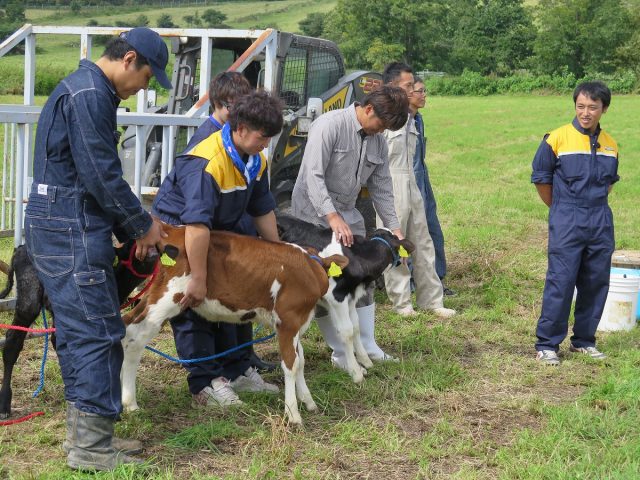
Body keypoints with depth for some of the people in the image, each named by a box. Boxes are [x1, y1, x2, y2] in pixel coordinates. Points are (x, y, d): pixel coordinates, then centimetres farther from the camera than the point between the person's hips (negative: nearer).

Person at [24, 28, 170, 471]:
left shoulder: (87, 90, 18)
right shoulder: (90, 95, -16)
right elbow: (102, 177, -18)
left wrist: (131, 230, 17)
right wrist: (143, 225, -5)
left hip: (59, 229, 11)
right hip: (71, 233, -11)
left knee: (78, 333, 14)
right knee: (99, 334, -8)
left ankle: (83, 434, 21)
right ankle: (91, 448, -4)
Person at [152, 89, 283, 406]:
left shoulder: (255, 160, -5)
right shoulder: (206, 162, -34)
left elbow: (263, 210, 7)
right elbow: (196, 225, -39)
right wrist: (198, 279, -40)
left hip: (219, 230, 9)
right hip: (177, 231, -9)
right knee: (193, 306, -10)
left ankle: (237, 371, 21)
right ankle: (205, 385, -7)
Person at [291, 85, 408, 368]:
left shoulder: (378, 142, 5)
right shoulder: (330, 125, -19)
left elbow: (381, 188, 10)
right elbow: (313, 176, -26)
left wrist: (394, 227, 1)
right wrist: (333, 217, -34)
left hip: (348, 215, 8)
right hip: (315, 215, -8)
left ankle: (367, 347, 16)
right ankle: (342, 353, 3)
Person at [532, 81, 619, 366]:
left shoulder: (610, 145, 6)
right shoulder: (558, 139, -8)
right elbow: (541, 178, 1)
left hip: (601, 222, 5)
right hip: (567, 223, -5)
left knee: (596, 283, 9)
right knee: (560, 281, -7)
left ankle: (584, 340, 22)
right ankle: (547, 344, 1)